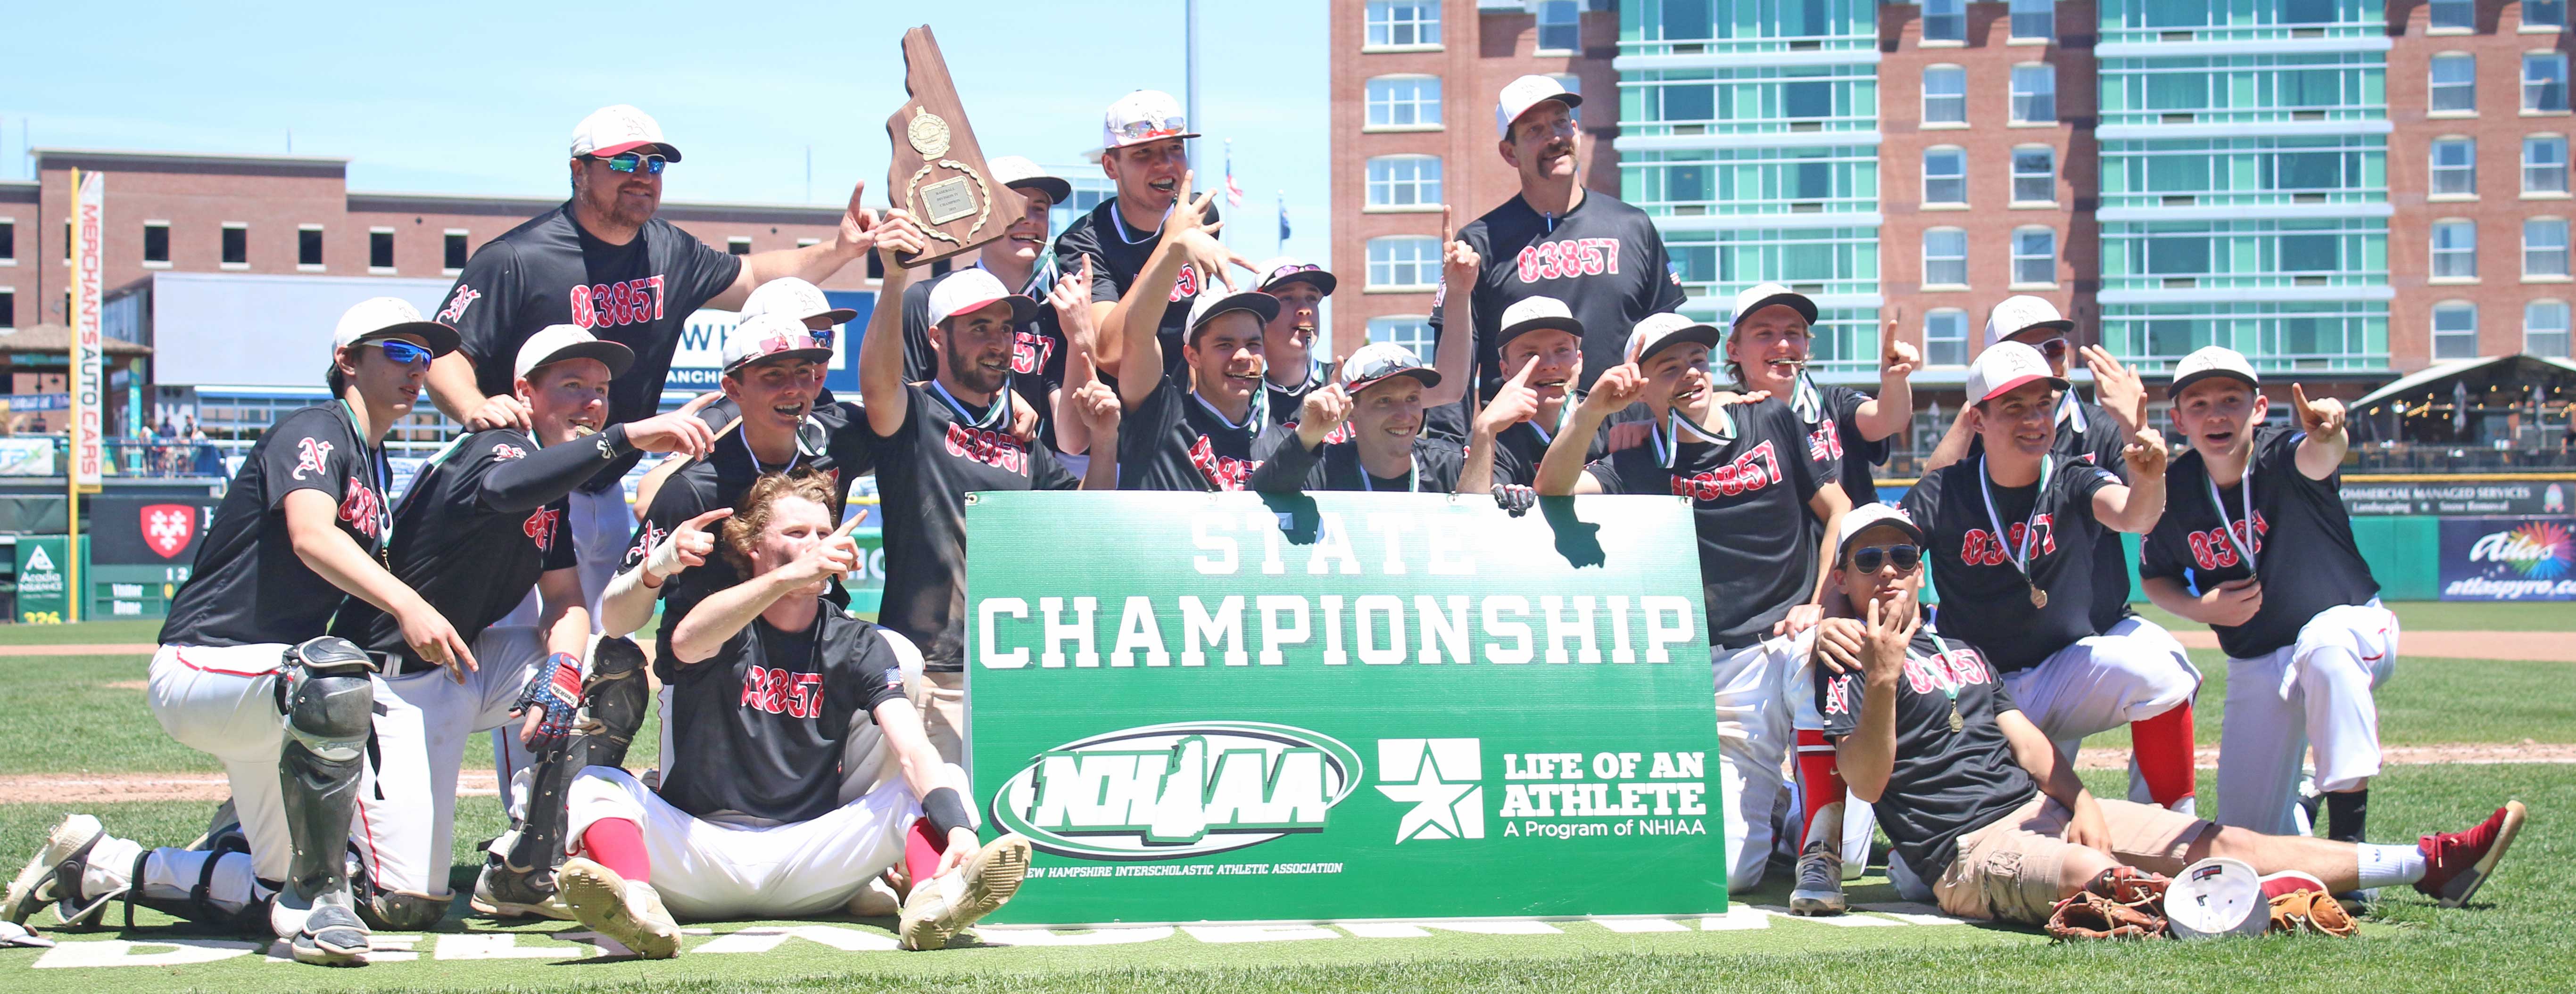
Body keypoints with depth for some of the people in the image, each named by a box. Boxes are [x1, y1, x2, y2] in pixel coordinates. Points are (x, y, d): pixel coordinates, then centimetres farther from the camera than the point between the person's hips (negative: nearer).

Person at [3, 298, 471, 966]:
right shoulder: (315, 432, -12)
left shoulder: (376, 472, 17)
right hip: (198, 670, -10)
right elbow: (309, 536, -33)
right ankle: (318, 901, -33)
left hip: (265, 681, 10)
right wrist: (406, 604, -47)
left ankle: (101, 865, 23)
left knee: (285, 896, 7)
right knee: (331, 676, -41)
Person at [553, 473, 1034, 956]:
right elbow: (688, 643, -25)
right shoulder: (724, 623, 3)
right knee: (597, 785, -25)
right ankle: (637, 902, -55)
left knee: (947, 781, -16)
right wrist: (788, 576, -39)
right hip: (700, 846, -1)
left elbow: (914, 751, -9)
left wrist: (959, 831, -31)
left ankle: (934, 896, -48)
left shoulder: (858, 645, 7)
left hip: (808, 860, 1)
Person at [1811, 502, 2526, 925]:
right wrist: (1882, 680, -28)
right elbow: (1866, 783, -15)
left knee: (2218, 844, -1)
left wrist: (2080, 800, 2)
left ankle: (2431, 865, -3)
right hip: (1967, 848, -8)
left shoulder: (1961, 650, 25)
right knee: (2091, 873, -38)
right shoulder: (1849, 663, 0)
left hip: (2044, 808, 8)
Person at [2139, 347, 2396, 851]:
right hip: (2255, 669, 4)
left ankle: (2348, 840, -37)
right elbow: (2155, 578, 6)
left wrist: (2326, 435, -71)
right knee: (2249, 837, 1)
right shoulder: (2175, 491, -10)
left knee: (2325, 641, -42)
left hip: (2352, 626, -4)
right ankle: (2302, 792, 39)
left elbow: (2317, 459, -48)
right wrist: (2200, 609, -14)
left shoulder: (2282, 459, -22)